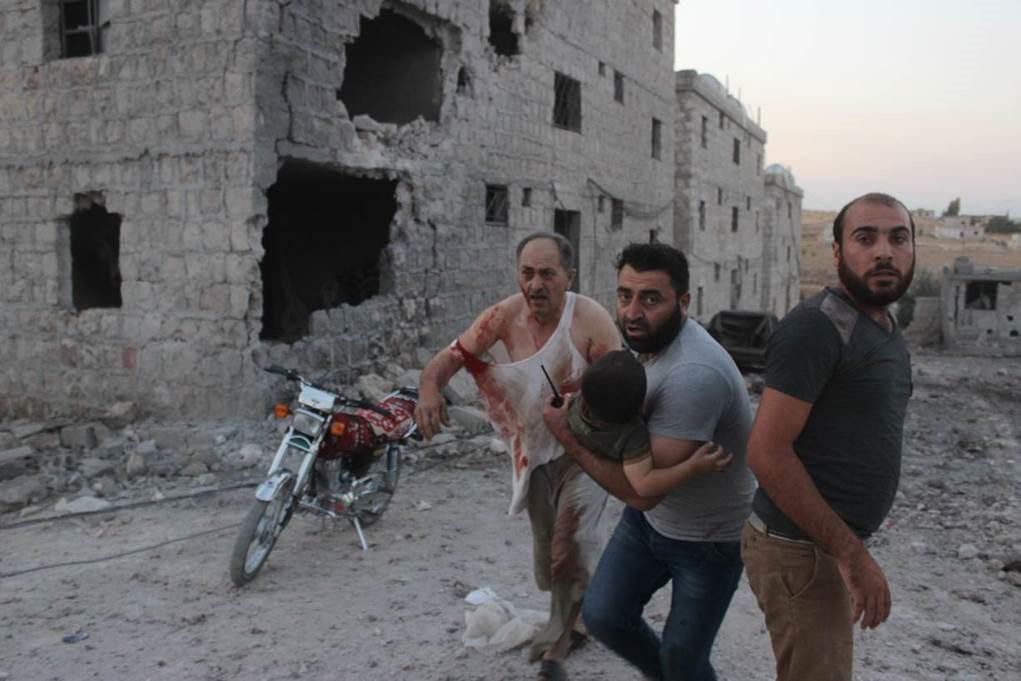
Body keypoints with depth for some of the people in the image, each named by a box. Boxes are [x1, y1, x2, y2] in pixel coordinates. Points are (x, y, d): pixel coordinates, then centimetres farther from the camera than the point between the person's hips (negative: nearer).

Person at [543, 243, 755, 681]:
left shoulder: (693, 375, -35)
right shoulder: (649, 341, -6)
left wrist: (568, 435, -23)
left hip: (710, 540, -7)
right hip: (650, 519, 7)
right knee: (601, 616, 9)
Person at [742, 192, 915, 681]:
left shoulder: (886, 330, 11)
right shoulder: (816, 326, -19)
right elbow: (767, 452, -25)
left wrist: (850, 548, 16)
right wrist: (852, 553, -22)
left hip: (830, 542, 10)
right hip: (800, 549, -9)